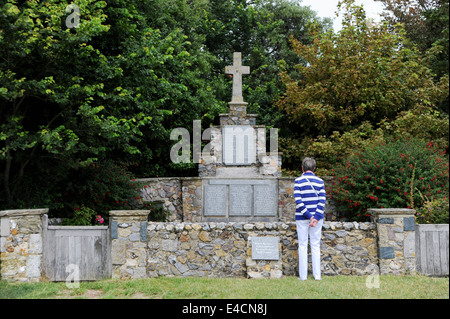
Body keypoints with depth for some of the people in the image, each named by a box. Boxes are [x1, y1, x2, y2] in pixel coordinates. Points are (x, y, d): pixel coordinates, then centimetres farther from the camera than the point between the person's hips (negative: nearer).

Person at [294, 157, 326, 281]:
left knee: (303, 245, 4)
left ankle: (303, 276, 5)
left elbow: (298, 201, -12)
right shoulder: (320, 181, 2)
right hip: (317, 217, 2)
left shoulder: (298, 181, -4)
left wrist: (309, 216, -11)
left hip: (302, 218, -2)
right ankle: (317, 275, 8)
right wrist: (316, 218, -11)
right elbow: (322, 201, -6)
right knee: (315, 245, 8)